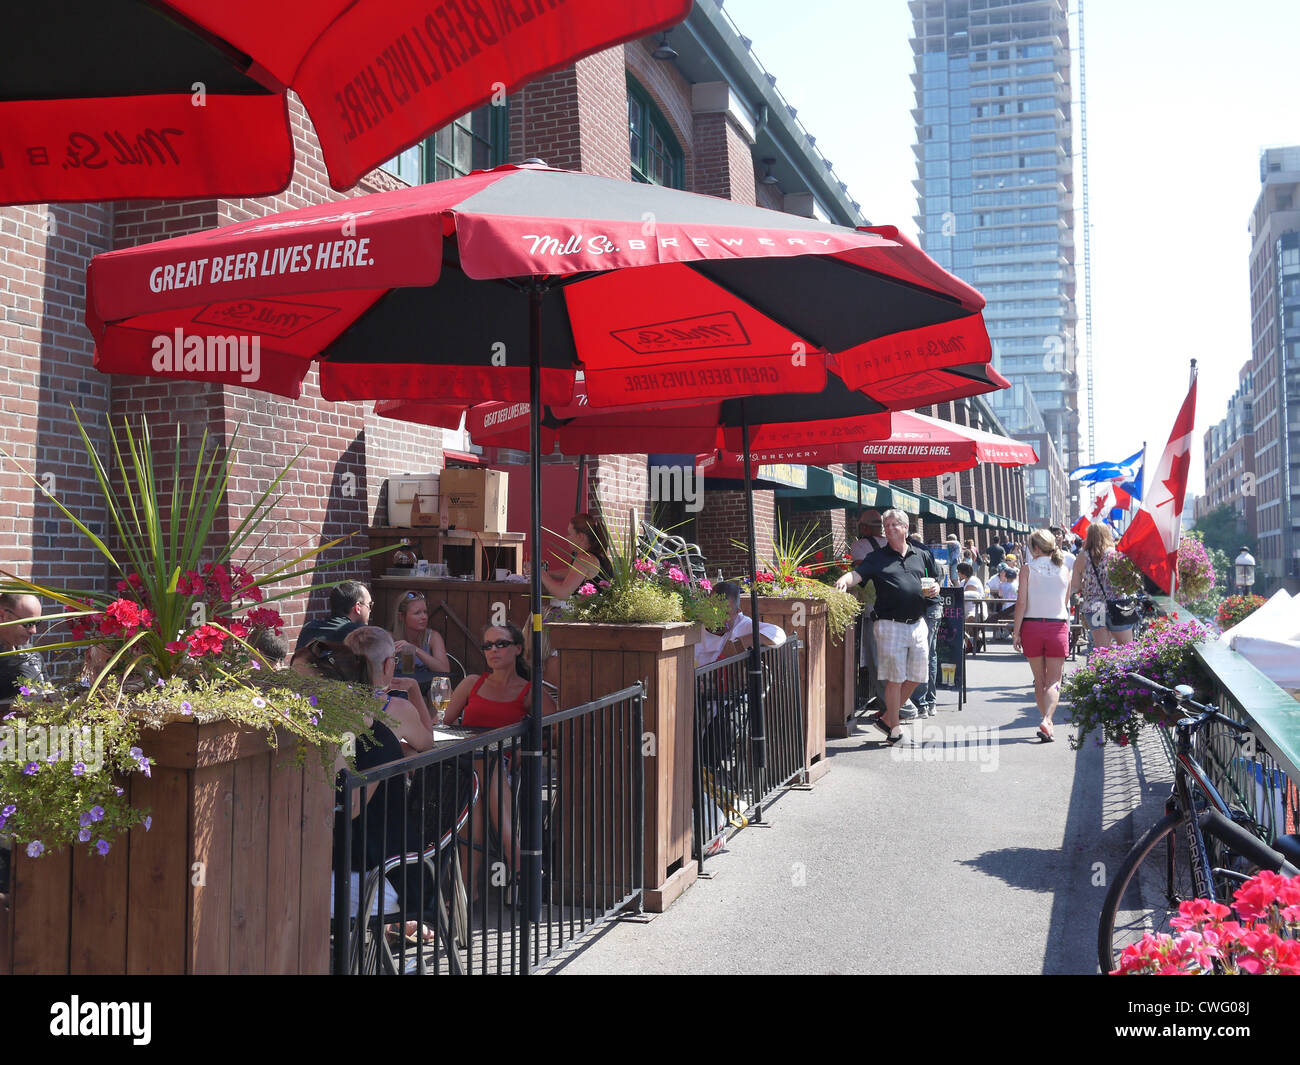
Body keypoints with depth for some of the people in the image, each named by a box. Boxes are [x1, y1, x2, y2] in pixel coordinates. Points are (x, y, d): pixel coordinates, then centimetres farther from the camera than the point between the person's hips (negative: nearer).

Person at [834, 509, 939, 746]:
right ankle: (894, 730, 9)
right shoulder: (877, 558, 2)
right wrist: (843, 581, -35)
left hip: (917, 624, 5)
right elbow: (857, 574, -13)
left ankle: (886, 717, 24)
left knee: (916, 676, 9)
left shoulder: (920, 556, 15)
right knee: (895, 678, -3)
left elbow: (933, 583, 25)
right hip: (890, 625, -5)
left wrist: (934, 589, 2)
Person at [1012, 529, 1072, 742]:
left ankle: (1047, 722, 16)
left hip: (1032, 626, -1)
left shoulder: (1027, 569, -5)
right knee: (1054, 680, 2)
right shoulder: (1064, 569, 3)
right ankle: (1047, 719, -19)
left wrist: (1016, 631, -5)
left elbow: (1021, 602, -9)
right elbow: (1066, 600, 11)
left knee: (1039, 680, 13)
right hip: (1058, 626, 1)